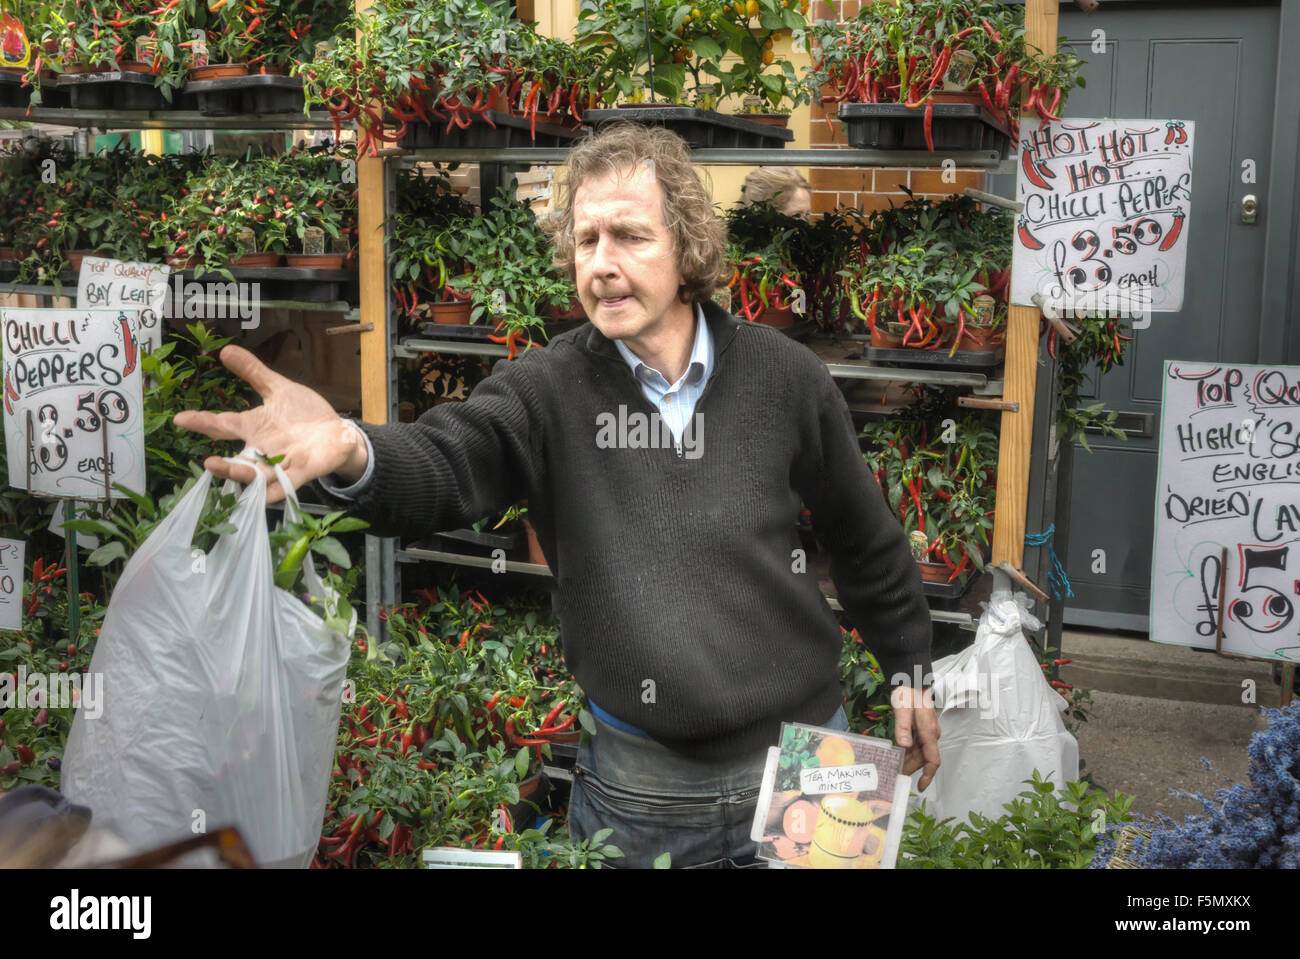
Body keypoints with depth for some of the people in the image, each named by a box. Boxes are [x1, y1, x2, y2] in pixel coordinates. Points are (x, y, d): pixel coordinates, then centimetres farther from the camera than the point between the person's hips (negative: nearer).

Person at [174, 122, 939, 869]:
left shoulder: (785, 378, -6)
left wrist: (910, 672, 14)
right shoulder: (548, 389, -8)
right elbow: (443, 465, -26)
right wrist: (352, 454, -49)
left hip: (800, 759, 1)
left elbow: (866, 539, 6)